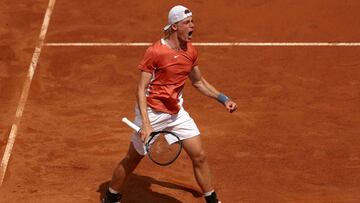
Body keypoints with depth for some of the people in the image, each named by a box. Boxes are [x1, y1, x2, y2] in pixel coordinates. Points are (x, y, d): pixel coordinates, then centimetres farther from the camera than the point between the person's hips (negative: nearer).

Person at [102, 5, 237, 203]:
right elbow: (141, 89, -19)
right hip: (152, 112, -6)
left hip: (177, 113, 6)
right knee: (132, 158, 8)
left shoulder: (191, 52, 0)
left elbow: (199, 82, 17)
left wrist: (223, 99, 9)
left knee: (199, 156, 2)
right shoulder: (155, 52, -21)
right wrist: (146, 123, -27)